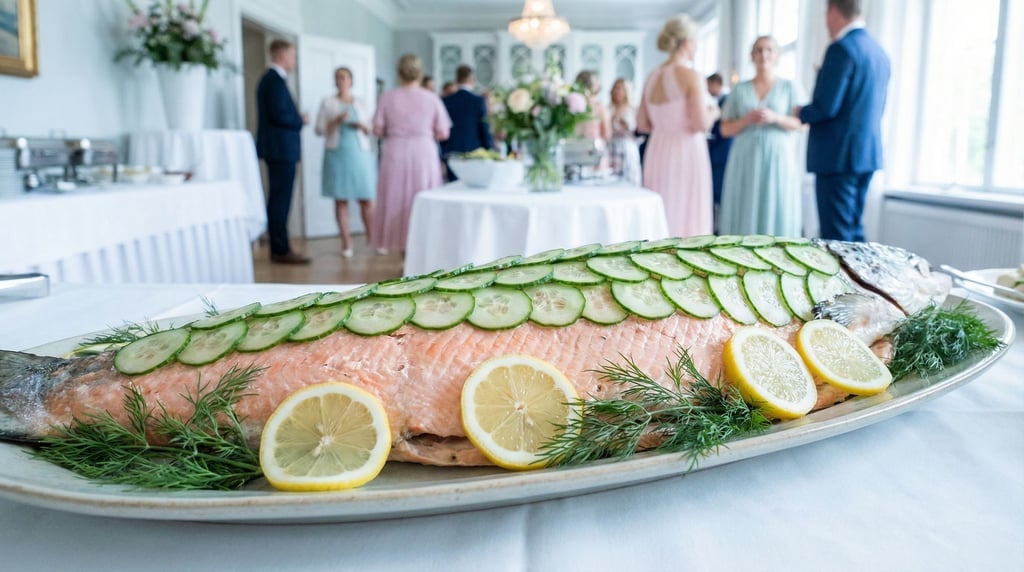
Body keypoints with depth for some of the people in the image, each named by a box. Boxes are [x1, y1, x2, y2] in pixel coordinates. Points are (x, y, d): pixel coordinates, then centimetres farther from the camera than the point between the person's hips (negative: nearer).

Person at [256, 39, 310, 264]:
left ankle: (279, 248, 19)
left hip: (277, 149, 11)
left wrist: (296, 118, 8)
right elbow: (280, 115, -21)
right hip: (281, 149, -11)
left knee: (278, 200, 13)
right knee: (280, 201, -7)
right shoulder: (275, 80, -14)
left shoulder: (269, 78, 18)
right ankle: (281, 250, -4)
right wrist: (301, 121, -6)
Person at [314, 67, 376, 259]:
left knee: (367, 198, -4)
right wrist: (336, 121, -12)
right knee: (341, 199, -4)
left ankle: (372, 239, 6)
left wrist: (363, 127, -5)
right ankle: (346, 243, 0)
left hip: (359, 153, 1)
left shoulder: (361, 103, 14)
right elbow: (319, 129, 2)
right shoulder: (327, 103, 8)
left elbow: (370, 130, 16)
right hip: (337, 154, -1)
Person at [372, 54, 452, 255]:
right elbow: (443, 133, 0)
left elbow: (378, 130, 1)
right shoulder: (432, 98, -1)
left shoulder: (388, 97, 0)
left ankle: (405, 251, 13)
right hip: (424, 153, -1)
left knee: (396, 200, 10)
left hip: (395, 154, 1)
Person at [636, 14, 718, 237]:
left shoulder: (652, 77, 9)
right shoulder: (691, 76, -11)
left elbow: (642, 124, 12)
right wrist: (713, 112, 3)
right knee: (686, 217, -1)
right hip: (685, 153, -7)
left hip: (658, 153, 7)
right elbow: (701, 124, -16)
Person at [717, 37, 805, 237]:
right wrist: (747, 120, -10)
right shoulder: (739, 90, 10)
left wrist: (775, 118, -14)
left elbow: (800, 124, 2)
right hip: (746, 159, 1)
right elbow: (725, 129, 7)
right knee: (745, 213, -3)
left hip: (778, 158, -1)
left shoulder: (788, 87, 8)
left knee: (777, 212, -4)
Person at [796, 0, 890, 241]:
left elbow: (826, 107, -19)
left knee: (836, 238, -5)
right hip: (868, 153, 9)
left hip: (839, 155, -9)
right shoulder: (879, 51, 14)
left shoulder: (842, 48, -13)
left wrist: (801, 113, 1)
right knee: (853, 231, 15)